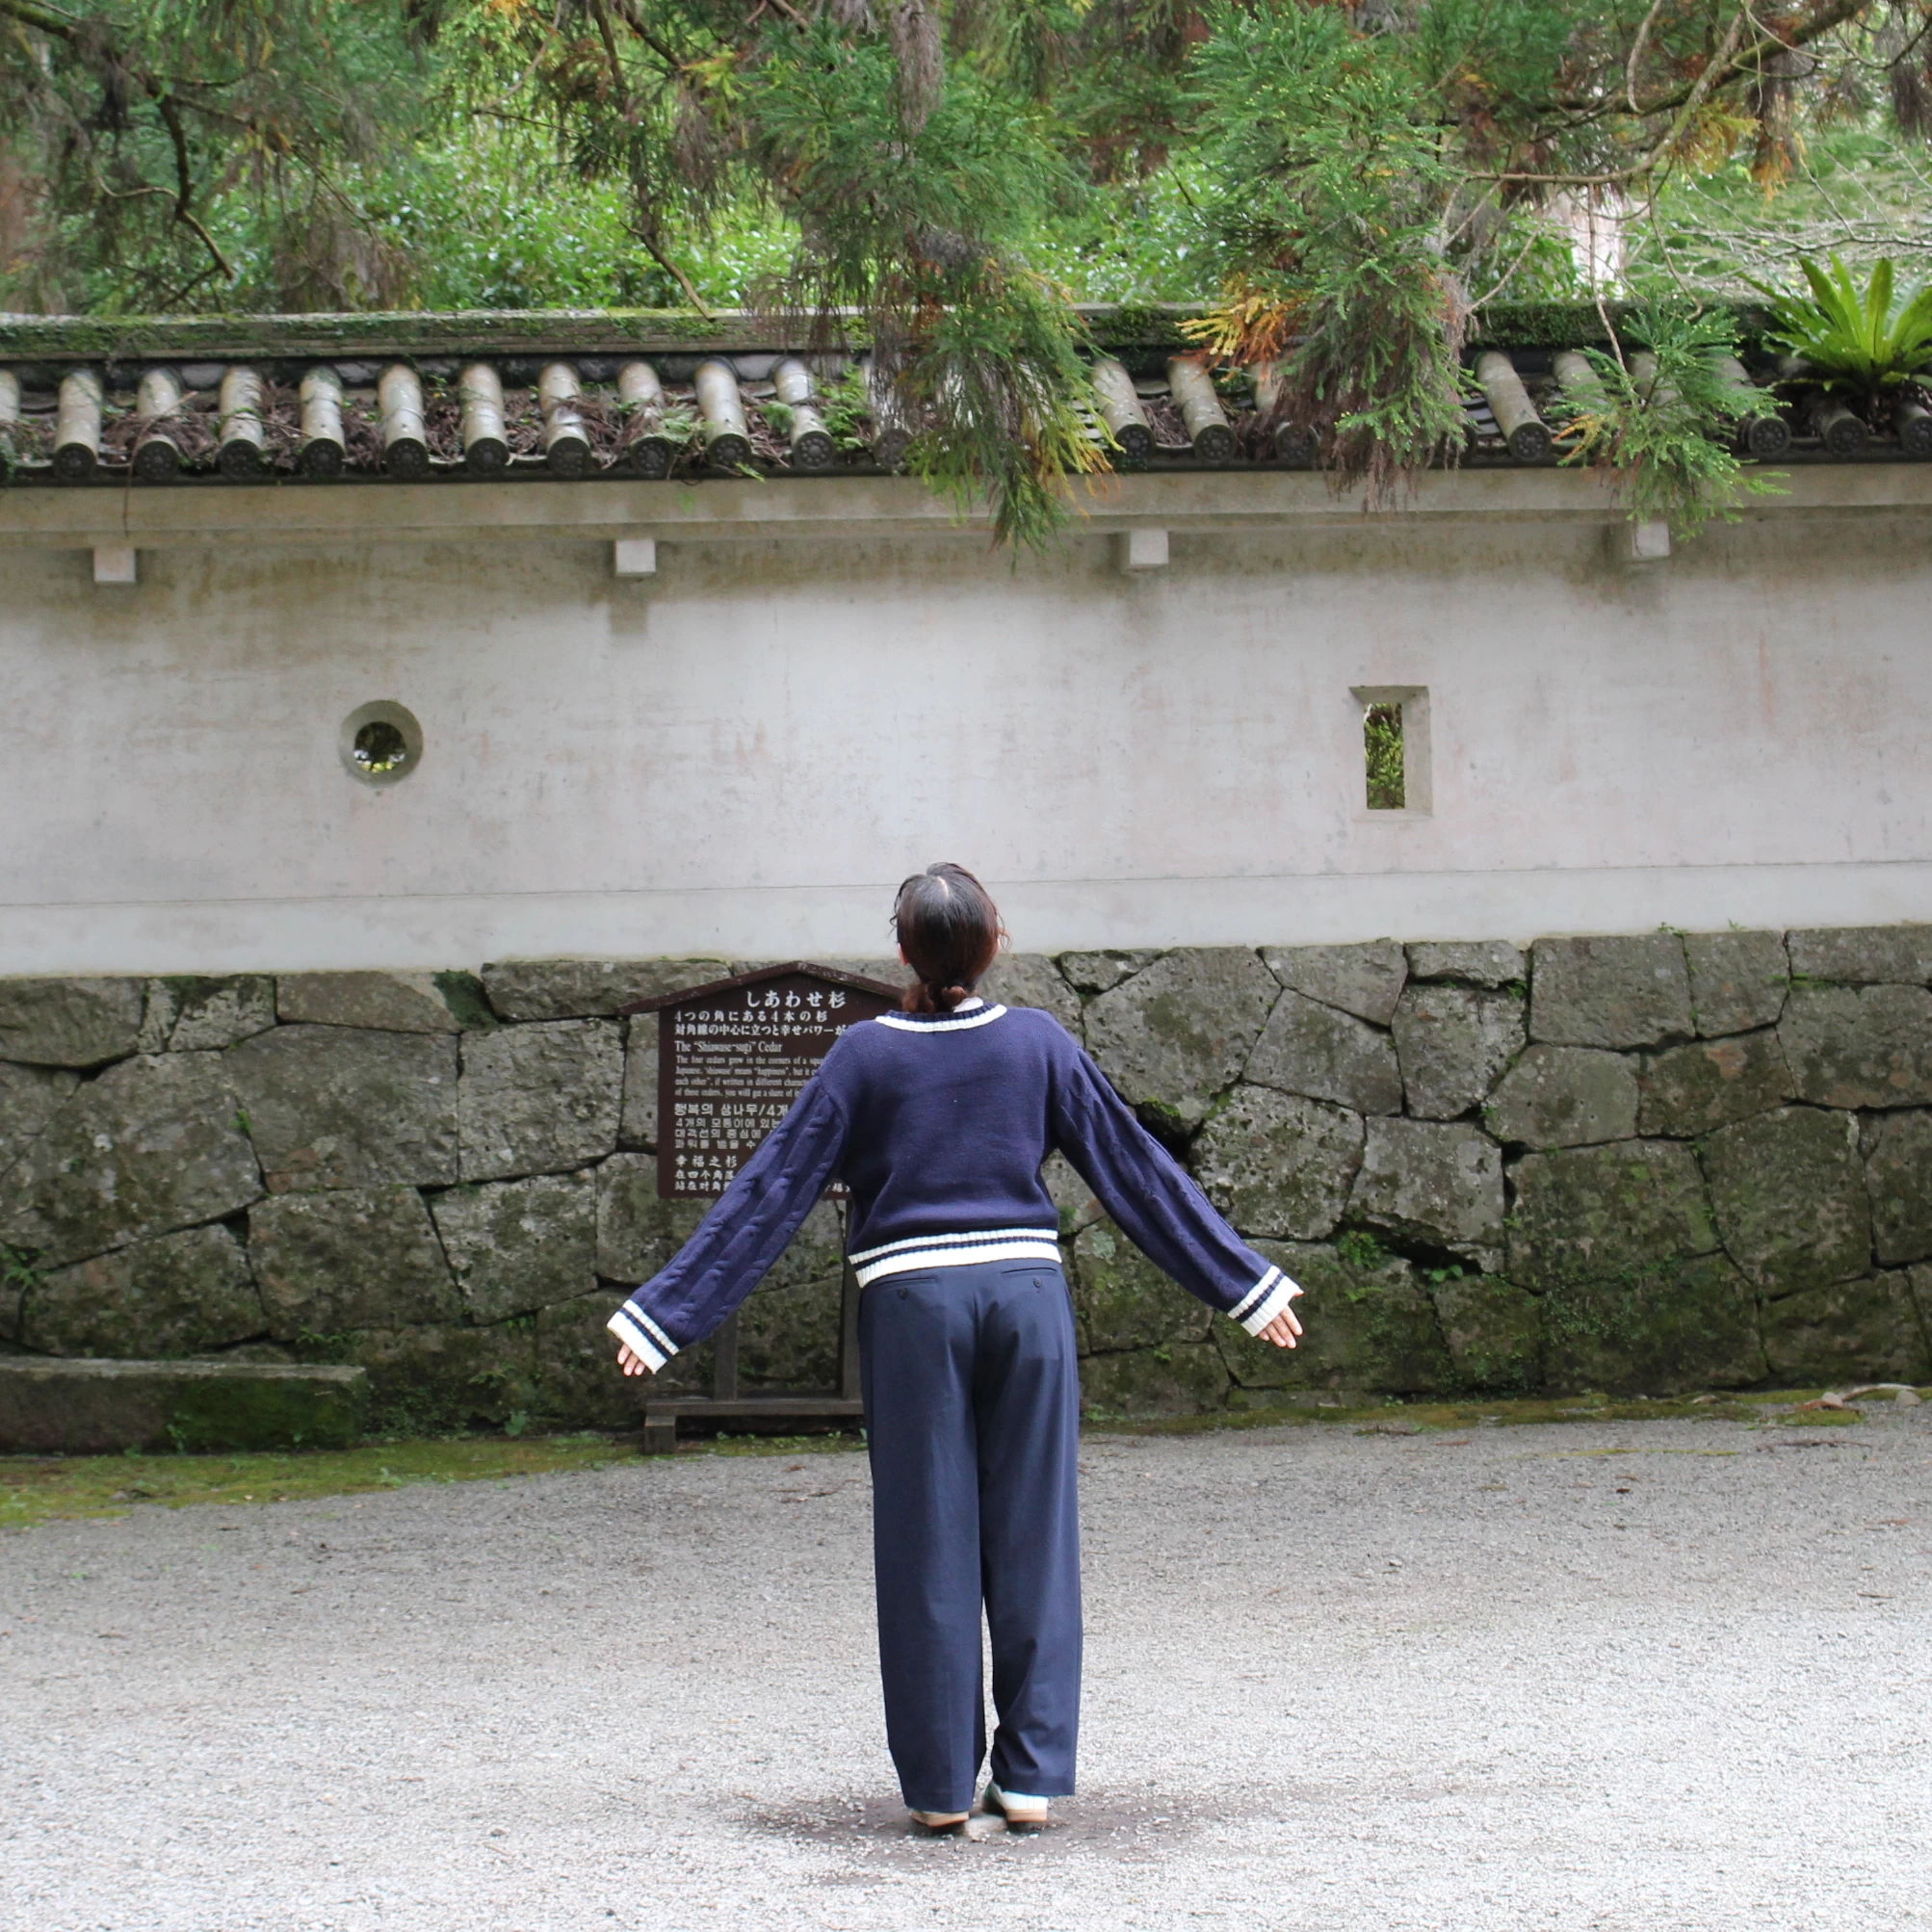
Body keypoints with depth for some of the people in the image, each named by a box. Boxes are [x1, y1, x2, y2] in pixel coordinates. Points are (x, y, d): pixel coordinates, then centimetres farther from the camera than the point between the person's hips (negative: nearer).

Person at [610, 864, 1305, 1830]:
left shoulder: (868, 1054, -1)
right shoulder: (1036, 1043, 3)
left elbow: (771, 1189, -1)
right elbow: (1137, 1170, 7)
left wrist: (665, 1313, 2)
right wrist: (1245, 1286, 14)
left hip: (911, 1304, -1)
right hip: (1027, 1293, 1)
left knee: (926, 1544, 4)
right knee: (1033, 1539, 7)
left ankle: (940, 1784, 6)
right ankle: (1031, 1776, 8)